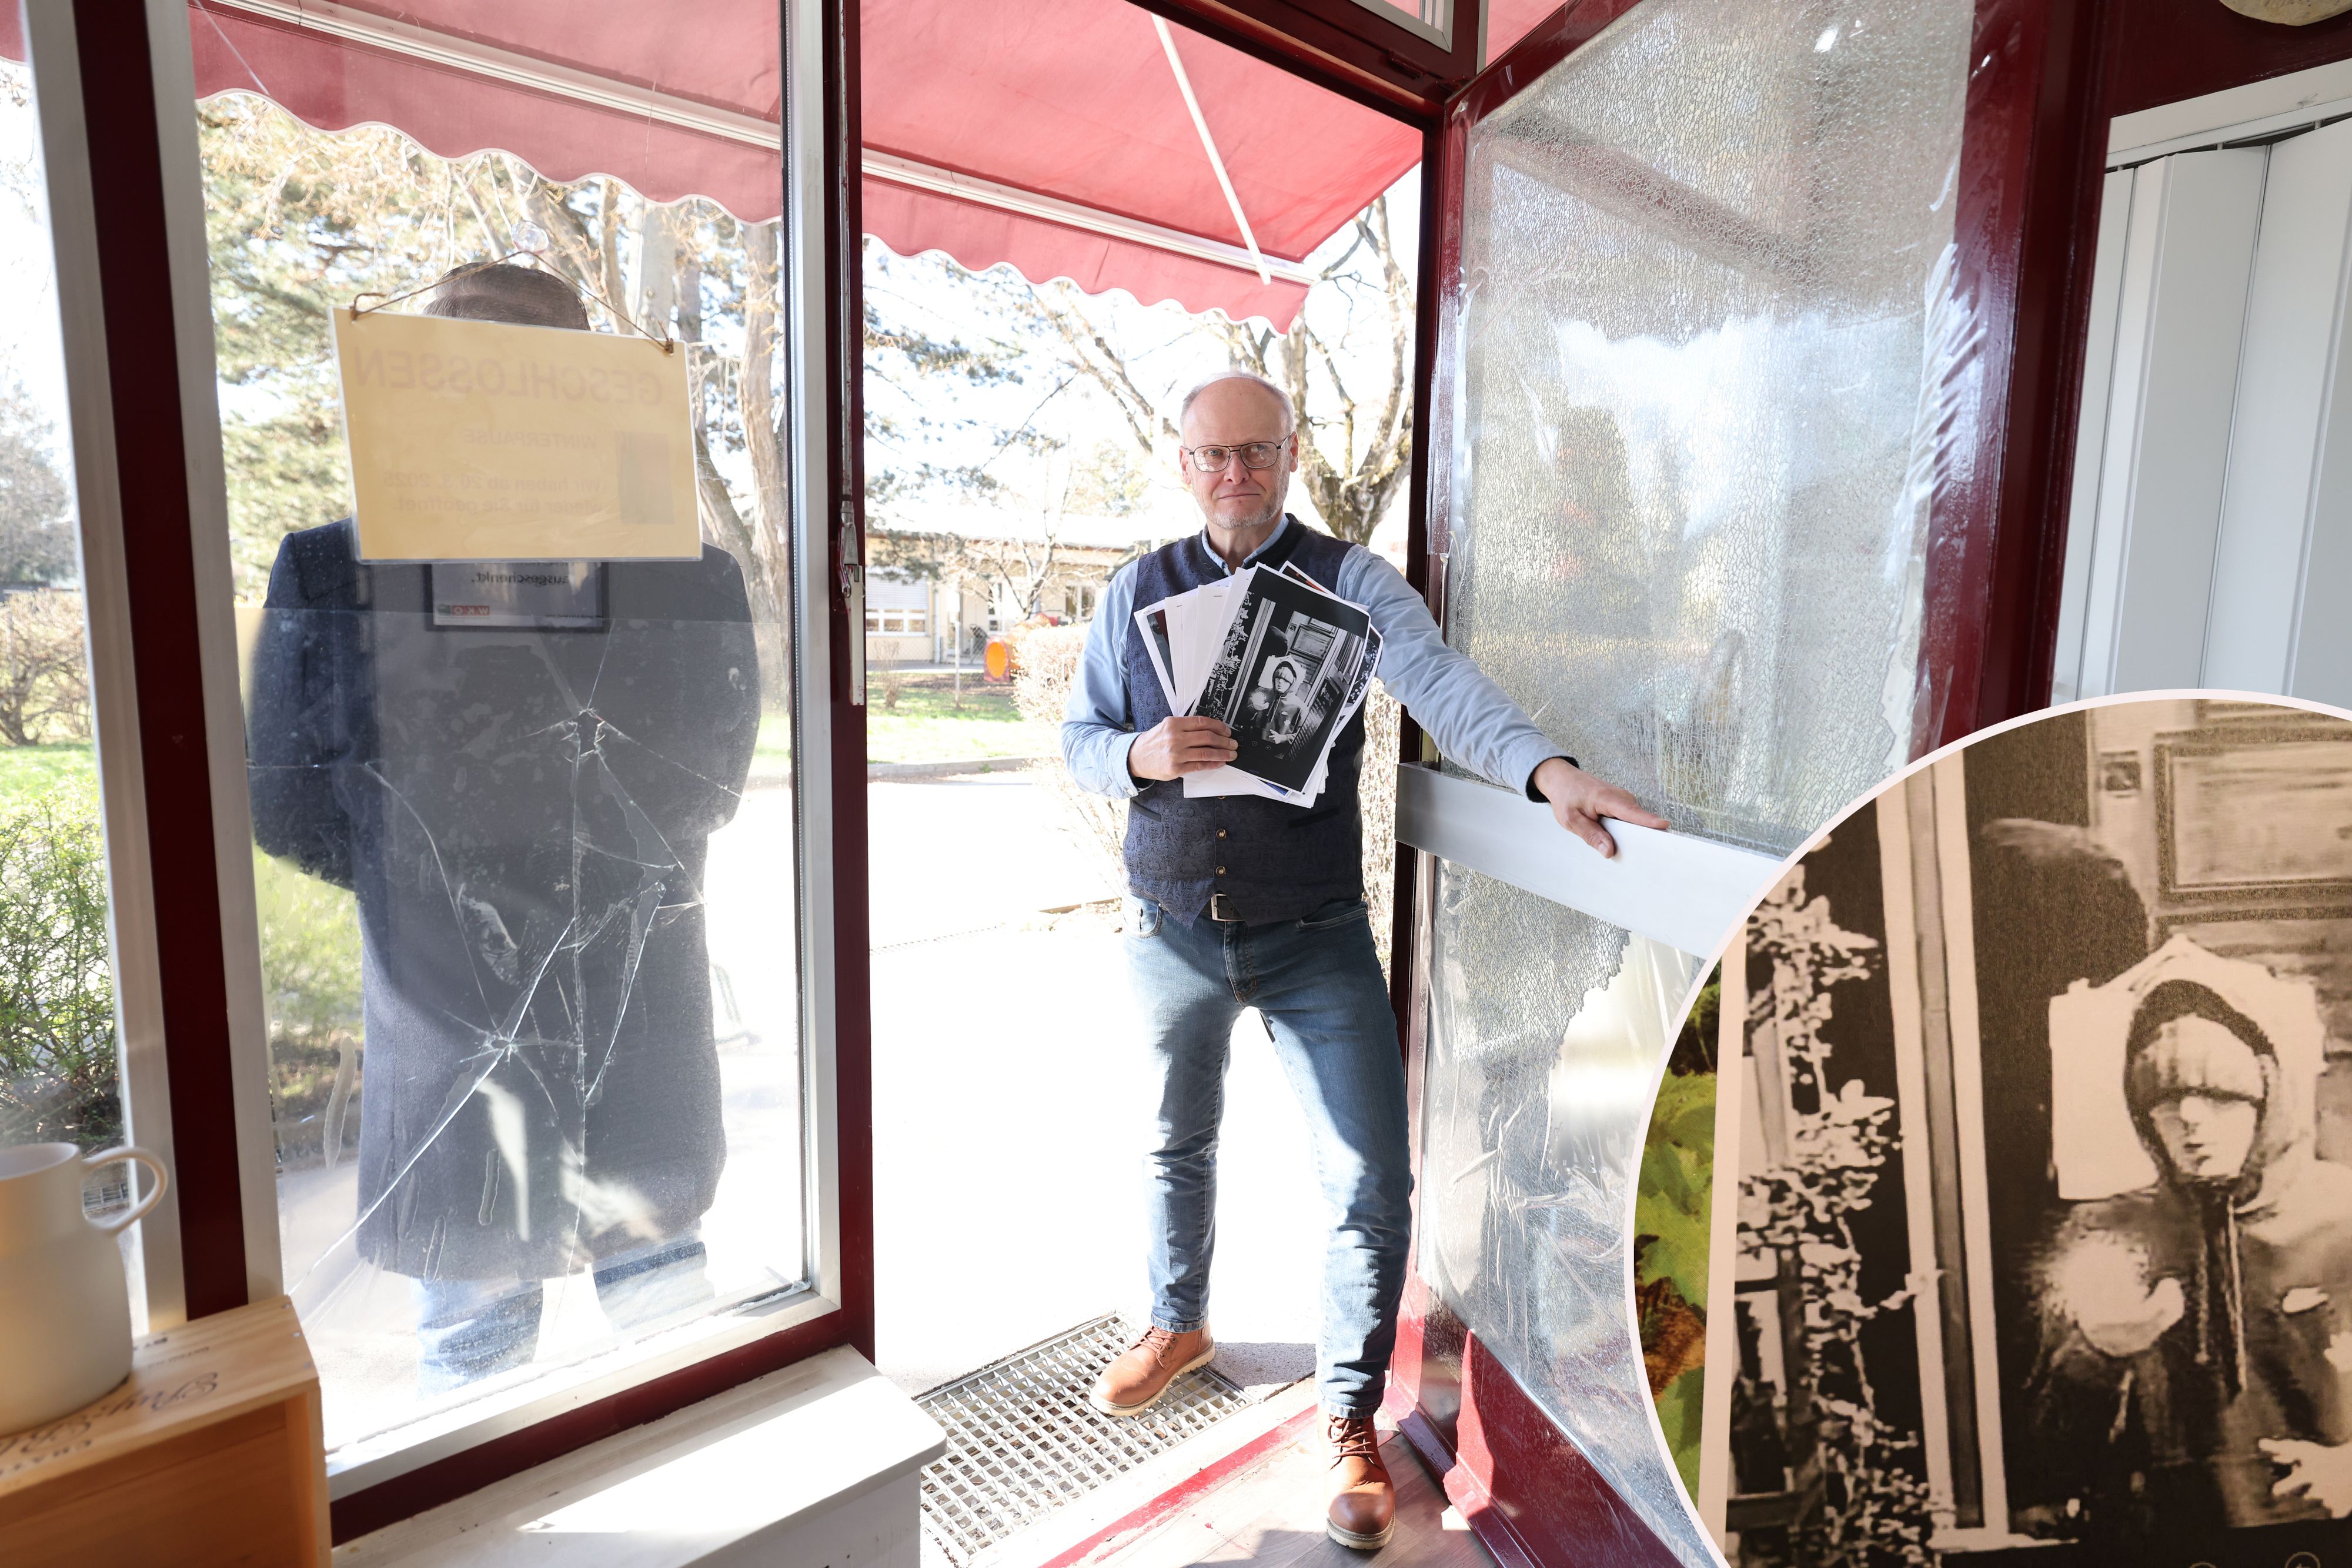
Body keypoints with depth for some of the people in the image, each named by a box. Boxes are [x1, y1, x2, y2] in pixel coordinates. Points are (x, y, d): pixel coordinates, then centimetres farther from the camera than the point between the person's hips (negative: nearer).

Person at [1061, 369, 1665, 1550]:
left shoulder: (1351, 580, -6)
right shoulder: (1138, 591, 3)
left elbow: (1439, 681, -23)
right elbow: (1078, 739, 4)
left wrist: (1546, 767, -42)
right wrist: (1141, 756, -19)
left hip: (1317, 941, -2)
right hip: (1172, 932, 3)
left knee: (1372, 1185, -1)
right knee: (1176, 1149, 21)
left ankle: (1350, 1416, 26)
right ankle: (1179, 1324, 50)